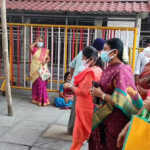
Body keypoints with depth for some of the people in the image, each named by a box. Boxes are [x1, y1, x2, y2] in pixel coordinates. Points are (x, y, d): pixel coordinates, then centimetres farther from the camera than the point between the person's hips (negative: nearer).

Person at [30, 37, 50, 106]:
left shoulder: (45, 50, 9)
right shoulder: (34, 49, 2)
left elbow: (48, 58, 8)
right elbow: (31, 46, -21)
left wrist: (45, 61, -12)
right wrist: (36, 42, -9)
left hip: (43, 69, 1)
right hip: (35, 69, -1)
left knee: (42, 84, -2)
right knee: (36, 83, 5)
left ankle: (43, 99, 4)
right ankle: (36, 98, 18)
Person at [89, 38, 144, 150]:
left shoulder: (121, 71, -23)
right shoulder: (109, 68, 2)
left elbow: (121, 101, -27)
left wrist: (101, 94, -18)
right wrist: (97, 91, 0)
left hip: (116, 119, -8)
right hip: (105, 116, 8)